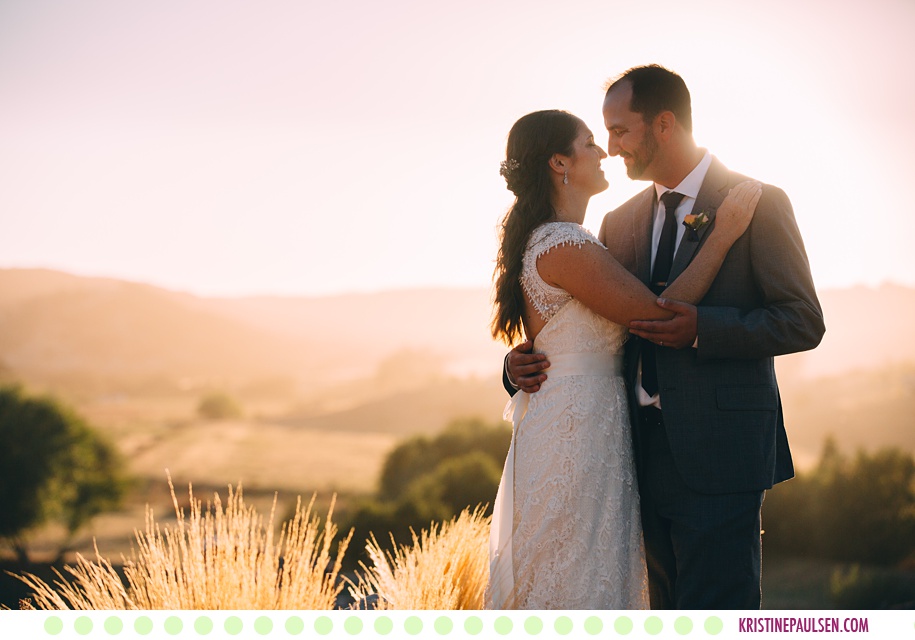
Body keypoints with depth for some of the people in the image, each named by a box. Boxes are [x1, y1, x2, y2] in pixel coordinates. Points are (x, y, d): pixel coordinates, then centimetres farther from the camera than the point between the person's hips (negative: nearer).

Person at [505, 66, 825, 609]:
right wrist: (525, 364, -2)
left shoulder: (757, 203, -4)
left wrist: (703, 329, -19)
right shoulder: (622, 223, 14)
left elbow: (804, 323, -7)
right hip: (651, 459, 6)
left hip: (719, 455, -6)